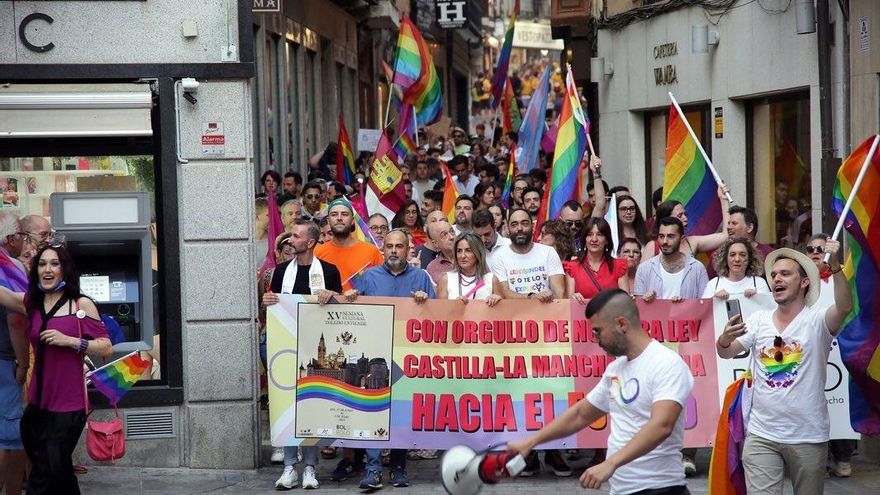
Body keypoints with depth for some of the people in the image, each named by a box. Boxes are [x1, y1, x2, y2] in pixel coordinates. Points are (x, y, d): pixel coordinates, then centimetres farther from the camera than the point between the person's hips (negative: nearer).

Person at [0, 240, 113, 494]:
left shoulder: (82, 304, -5)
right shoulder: (31, 303, 9)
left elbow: (106, 348, -6)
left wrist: (69, 340, -17)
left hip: (68, 407, -5)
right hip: (37, 404, 5)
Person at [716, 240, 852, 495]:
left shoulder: (817, 319, -7)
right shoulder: (759, 319, 5)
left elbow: (845, 307, -27)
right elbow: (725, 353, 3)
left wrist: (835, 265, -42)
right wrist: (725, 338, -22)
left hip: (808, 438, -2)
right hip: (761, 435, 2)